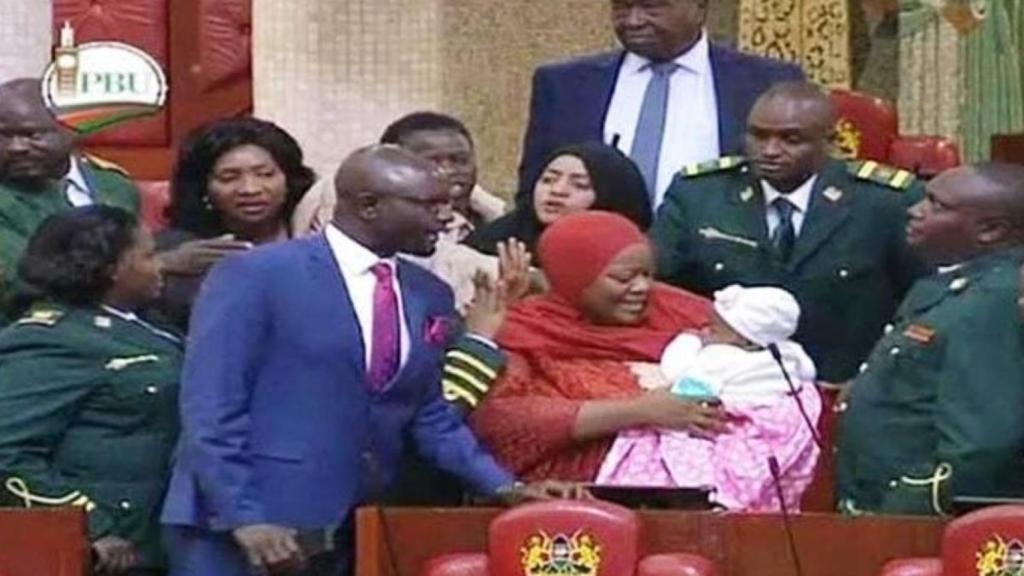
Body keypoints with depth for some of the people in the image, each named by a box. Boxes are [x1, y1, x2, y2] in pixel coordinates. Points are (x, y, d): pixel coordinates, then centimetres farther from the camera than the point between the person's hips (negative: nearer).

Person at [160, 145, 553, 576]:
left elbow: (429, 416, 20)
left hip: (358, 535, 6)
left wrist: (504, 488, 7)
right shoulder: (255, 275, -7)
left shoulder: (429, 296, 12)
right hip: (239, 530, -6)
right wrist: (244, 519, -19)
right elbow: (210, 410, -11)